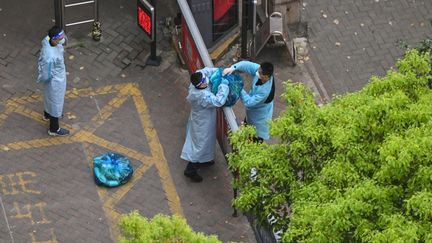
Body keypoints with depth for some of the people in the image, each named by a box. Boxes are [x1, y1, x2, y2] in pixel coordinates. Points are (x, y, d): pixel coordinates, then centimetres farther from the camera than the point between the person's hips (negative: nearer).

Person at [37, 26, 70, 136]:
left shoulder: (48, 39, -23)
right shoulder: (49, 57, -45)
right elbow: (46, 75, -29)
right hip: (55, 81, -8)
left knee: (49, 96, 35)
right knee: (55, 102, 18)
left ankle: (47, 114, 64)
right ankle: (54, 129, 43)